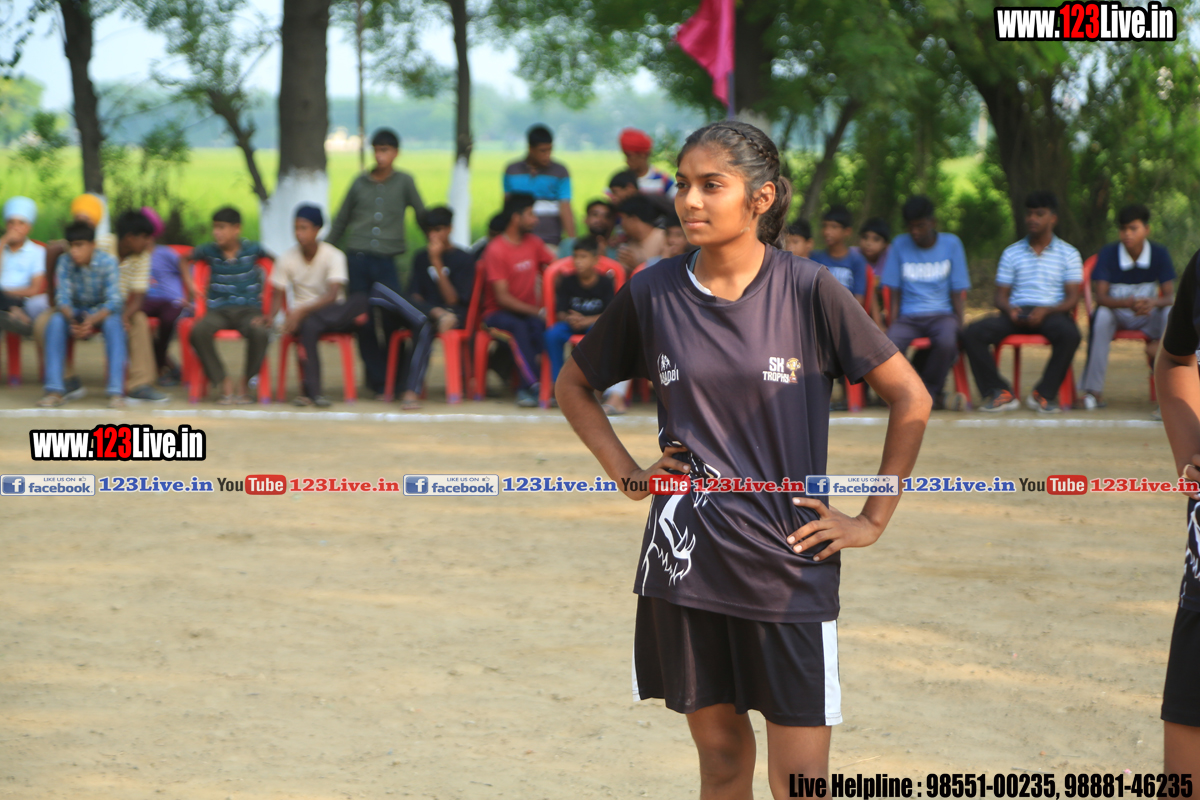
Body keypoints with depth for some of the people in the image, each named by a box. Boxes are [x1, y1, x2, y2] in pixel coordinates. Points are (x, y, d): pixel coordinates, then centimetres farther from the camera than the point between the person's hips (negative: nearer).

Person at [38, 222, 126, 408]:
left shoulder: (107, 262, -20)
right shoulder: (64, 262, -14)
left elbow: (113, 301, -26)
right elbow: (62, 297, -18)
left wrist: (92, 321, -43)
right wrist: (72, 320, -40)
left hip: (103, 310, -2)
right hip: (75, 311, 2)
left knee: (113, 323, -35)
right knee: (55, 321, -28)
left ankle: (116, 390, -37)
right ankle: (54, 390, -29)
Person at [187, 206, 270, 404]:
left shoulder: (252, 249, 3)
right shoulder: (209, 251, 7)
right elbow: (185, 260, 25)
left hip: (248, 309, -1)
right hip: (218, 310, 1)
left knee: (260, 332, -37)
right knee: (199, 331, -33)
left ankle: (243, 383, -13)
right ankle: (225, 384, -20)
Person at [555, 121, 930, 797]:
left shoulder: (809, 291, -6)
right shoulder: (652, 295, 2)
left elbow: (911, 399, -1)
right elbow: (575, 385, 19)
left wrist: (873, 520, -1)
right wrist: (626, 473, 8)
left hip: (790, 566, -3)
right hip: (685, 559, 3)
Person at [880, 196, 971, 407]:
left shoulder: (951, 244, 5)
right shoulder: (900, 245, 6)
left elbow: (958, 293, 4)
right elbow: (894, 292, 6)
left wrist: (959, 325, -10)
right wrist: (892, 324, -8)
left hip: (942, 314, -1)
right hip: (908, 316, 1)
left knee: (947, 342, -37)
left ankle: (929, 389, -9)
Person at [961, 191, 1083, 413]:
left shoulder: (1068, 254, 10)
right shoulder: (1012, 253, 17)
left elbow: (1072, 298, 1)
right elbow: (1001, 296, 14)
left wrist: (1045, 311, -18)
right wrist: (1010, 310, -12)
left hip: (1052, 313, -2)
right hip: (1016, 313, 2)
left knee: (1069, 334, -38)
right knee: (972, 333, -25)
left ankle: (1044, 394, -23)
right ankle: (1000, 393, -19)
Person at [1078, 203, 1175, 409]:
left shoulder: (1159, 254, -8)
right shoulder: (1108, 253, -13)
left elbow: (1170, 296, -12)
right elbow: (1100, 297, -20)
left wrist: (1153, 303, -37)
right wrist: (1127, 303, -41)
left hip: (1148, 316, 1)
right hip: (1117, 316, -1)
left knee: (1171, 313, -31)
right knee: (1101, 314, -36)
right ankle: (1093, 390, -33)